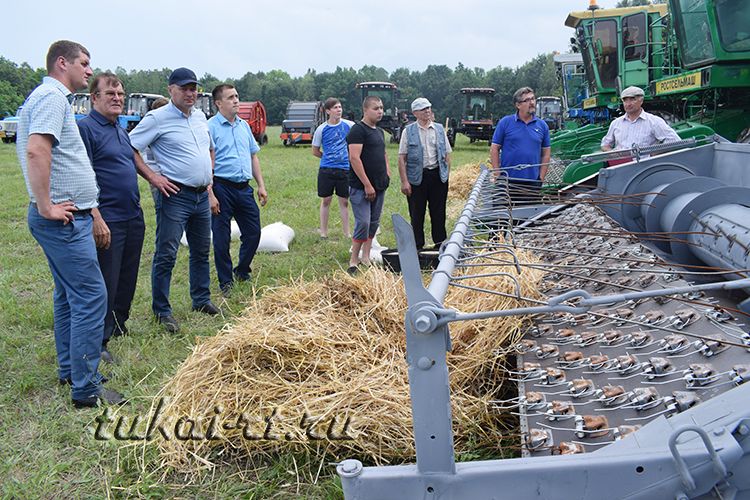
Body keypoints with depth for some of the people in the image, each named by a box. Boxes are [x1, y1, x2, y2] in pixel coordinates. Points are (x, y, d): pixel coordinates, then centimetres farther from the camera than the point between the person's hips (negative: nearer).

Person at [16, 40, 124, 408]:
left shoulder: (49, 97, 19)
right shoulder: (52, 97, -13)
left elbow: (38, 152, 28)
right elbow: (36, 150, -28)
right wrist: (47, 207, -23)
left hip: (65, 218, 11)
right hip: (64, 220, -11)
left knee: (69, 294, 18)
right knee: (91, 296, -10)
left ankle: (68, 370, 29)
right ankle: (86, 388, -5)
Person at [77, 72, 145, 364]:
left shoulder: (121, 130, 16)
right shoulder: (85, 128, -10)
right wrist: (97, 219, -22)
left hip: (134, 217, 8)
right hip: (107, 220, -8)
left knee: (128, 278, 16)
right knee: (105, 283, -2)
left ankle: (118, 325, 32)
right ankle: (99, 342, 9)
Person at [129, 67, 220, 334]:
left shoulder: (200, 116, 13)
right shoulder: (157, 118, -9)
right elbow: (129, 148, -12)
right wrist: (152, 177, -17)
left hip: (202, 195, 7)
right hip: (175, 195, -7)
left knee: (201, 251, 16)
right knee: (166, 255, -4)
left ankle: (201, 300, 30)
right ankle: (162, 310, 5)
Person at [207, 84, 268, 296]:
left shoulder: (244, 125, 12)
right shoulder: (210, 127, -8)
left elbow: (253, 157, 18)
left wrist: (261, 185, 12)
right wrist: (210, 195, -18)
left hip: (244, 188, 6)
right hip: (222, 188, -6)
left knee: (253, 232, 10)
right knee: (221, 238, 3)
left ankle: (242, 271, 31)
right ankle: (226, 282, 16)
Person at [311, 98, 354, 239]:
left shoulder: (349, 125, -1)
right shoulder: (322, 129, -1)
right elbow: (315, 151, 9)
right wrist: (329, 158, 6)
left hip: (345, 169, 1)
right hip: (326, 169, 0)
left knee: (344, 201, 7)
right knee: (326, 200, 6)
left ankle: (347, 233, 15)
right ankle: (323, 232, 15)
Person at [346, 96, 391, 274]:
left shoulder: (379, 131, 17)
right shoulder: (358, 130, -11)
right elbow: (354, 158, -19)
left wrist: (387, 174, 13)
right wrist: (367, 185, -20)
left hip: (379, 186, 9)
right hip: (361, 186, -8)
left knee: (374, 223, 10)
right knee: (363, 223, -11)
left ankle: (366, 258, 20)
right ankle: (353, 262, 0)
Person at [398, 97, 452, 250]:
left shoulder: (439, 129, 10)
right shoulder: (408, 131, 1)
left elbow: (447, 154, 14)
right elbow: (402, 158, -3)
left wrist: (446, 175, 6)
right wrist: (404, 181, -9)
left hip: (438, 175, 3)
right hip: (417, 177, -3)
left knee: (439, 212, 9)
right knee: (417, 214, 3)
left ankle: (440, 243, 20)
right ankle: (417, 246, 13)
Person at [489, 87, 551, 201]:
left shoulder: (542, 125, 7)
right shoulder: (505, 122, -1)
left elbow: (546, 153, 11)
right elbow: (494, 149, 0)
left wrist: (541, 177, 3)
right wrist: (497, 175, -6)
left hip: (532, 182, 2)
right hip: (508, 181, -2)